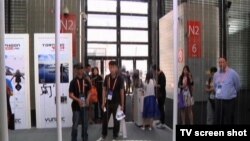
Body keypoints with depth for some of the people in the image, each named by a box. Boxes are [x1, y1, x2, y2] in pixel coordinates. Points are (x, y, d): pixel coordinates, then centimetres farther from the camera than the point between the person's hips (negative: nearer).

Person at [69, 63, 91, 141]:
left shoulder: (86, 81, 4)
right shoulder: (73, 81, -8)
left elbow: (89, 91, 13)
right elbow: (70, 95, -10)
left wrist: (87, 99, -6)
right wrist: (78, 100, -25)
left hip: (84, 106, 4)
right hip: (76, 106, -4)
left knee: (85, 124, 13)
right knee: (75, 125, 1)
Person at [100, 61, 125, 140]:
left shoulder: (119, 78, -9)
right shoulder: (107, 77, 1)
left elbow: (122, 91, -6)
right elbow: (104, 90, 6)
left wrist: (122, 104, -7)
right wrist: (103, 102, 3)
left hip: (117, 103, -3)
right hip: (108, 102, 3)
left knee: (116, 120, 9)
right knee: (105, 119, 10)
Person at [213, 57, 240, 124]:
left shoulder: (232, 73, -7)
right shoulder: (216, 74, 7)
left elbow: (237, 86, 4)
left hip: (229, 101, -4)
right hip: (218, 100, 4)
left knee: (228, 121, 1)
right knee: (218, 120, 8)